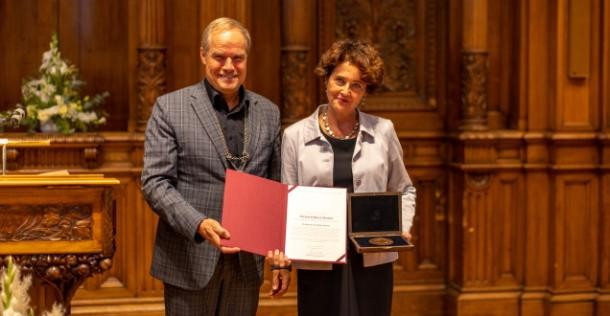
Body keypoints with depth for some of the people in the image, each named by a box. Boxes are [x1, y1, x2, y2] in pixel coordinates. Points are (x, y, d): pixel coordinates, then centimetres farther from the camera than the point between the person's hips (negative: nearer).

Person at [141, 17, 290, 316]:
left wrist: (282, 256, 7)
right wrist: (198, 224, -22)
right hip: (190, 262, -3)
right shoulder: (170, 107, -3)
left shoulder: (268, 113, 9)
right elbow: (155, 182, -8)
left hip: (247, 263, 3)